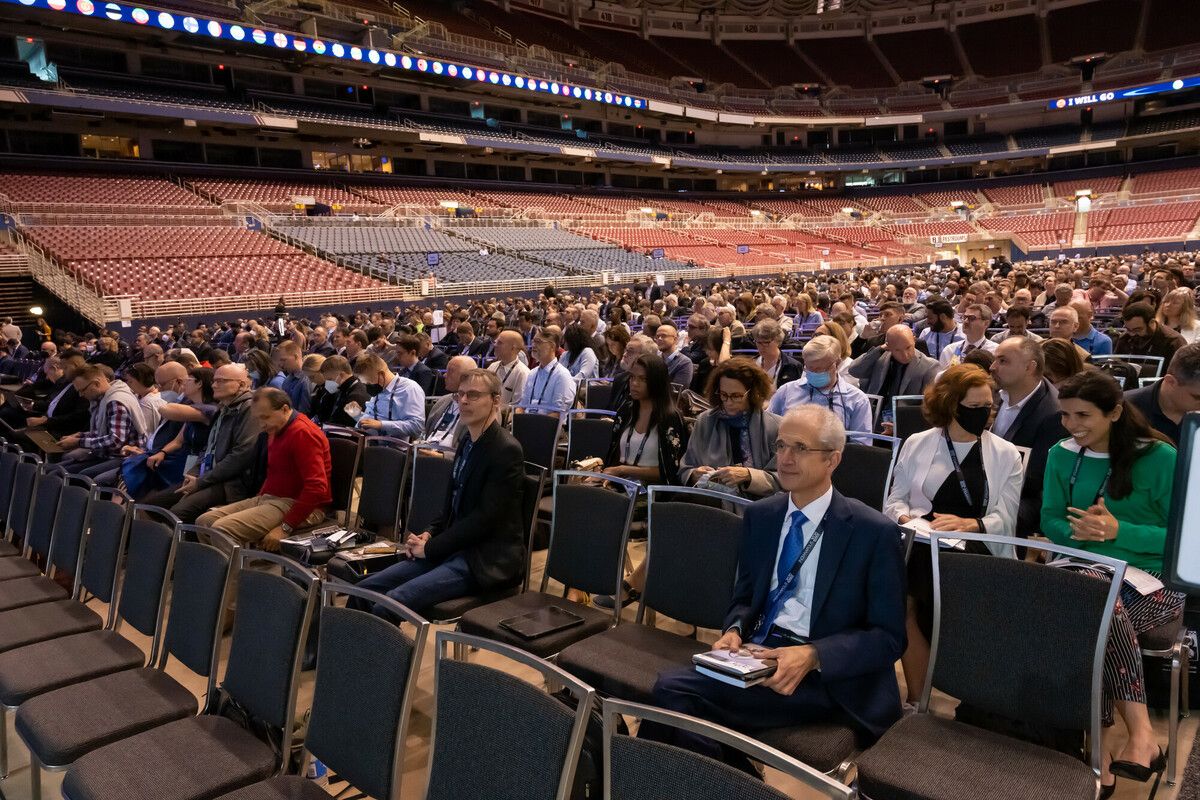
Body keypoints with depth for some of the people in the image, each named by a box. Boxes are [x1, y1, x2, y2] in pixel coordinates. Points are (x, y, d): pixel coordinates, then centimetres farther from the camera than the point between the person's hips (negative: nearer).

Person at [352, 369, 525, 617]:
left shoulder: (507, 450, -13)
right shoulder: (468, 442, 15)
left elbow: (485, 518, -17)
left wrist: (431, 547, -13)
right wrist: (429, 534, 4)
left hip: (486, 560, -8)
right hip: (454, 548, 9)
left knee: (393, 601, -24)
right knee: (365, 589, -4)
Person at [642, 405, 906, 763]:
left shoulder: (874, 532, -5)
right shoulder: (760, 515, 11)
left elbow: (888, 638, -5)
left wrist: (813, 656, -21)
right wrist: (734, 630, -5)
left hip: (825, 675, -5)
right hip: (756, 653, 6)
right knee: (671, 686, -25)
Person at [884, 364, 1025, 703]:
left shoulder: (1006, 455, 11)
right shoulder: (917, 444, 13)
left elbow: (1005, 519, 2)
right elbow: (894, 500, 13)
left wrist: (969, 524, -18)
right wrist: (905, 518, -11)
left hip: (977, 550, -1)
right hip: (922, 546, 1)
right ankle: (916, 698, -13)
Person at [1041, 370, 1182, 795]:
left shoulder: (1160, 458, -5)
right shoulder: (1061, 456, 7)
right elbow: (1050, 521, 8)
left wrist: (1118, 531, -21)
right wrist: (1077, 530, -15)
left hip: (1154, 578, -3)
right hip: (1090, 572, 3)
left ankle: (1104, 743, -21)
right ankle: (1139, 734, -25)